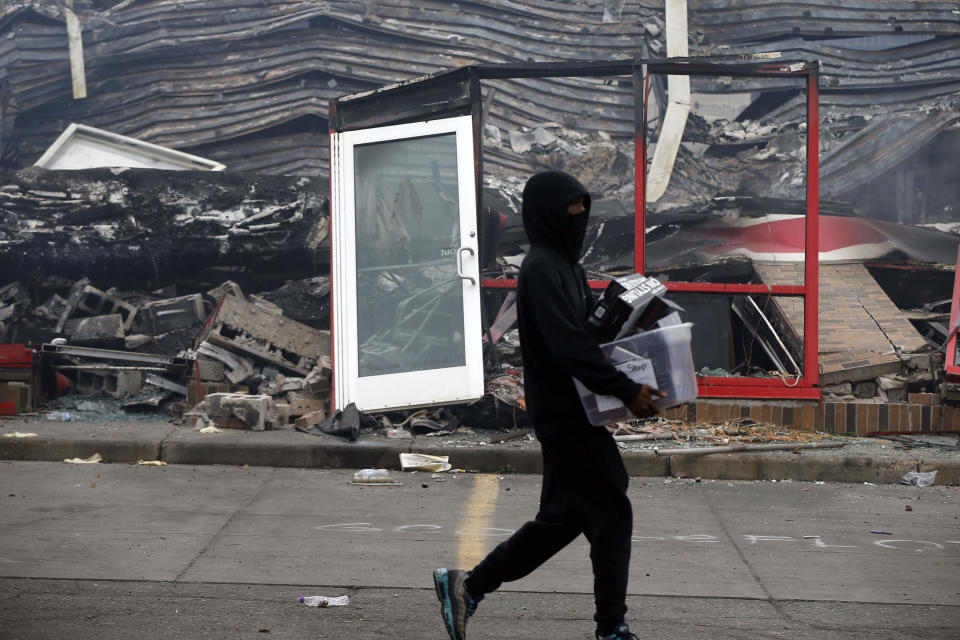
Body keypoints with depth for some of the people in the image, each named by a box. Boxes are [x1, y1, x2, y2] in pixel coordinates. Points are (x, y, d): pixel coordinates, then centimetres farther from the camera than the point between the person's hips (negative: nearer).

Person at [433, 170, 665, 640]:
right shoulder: (542, 268, -16)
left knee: (564, 515, 15)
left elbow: (589, 324, 22)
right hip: (563, 412, -10)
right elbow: (568, 346, -25)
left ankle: (469, 585, 19)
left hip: (567, 412, 10)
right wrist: (626, 391, -26)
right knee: (611, 513, -4)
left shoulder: (566, 264, 15)